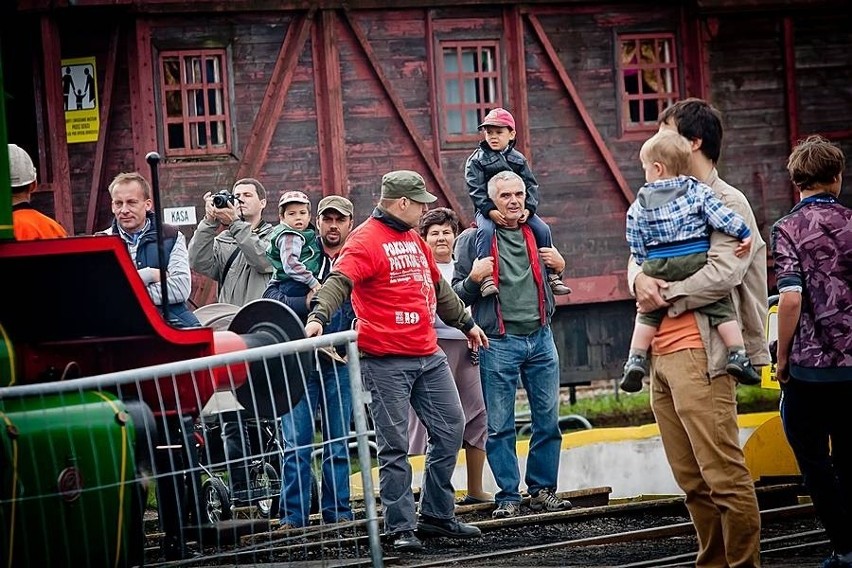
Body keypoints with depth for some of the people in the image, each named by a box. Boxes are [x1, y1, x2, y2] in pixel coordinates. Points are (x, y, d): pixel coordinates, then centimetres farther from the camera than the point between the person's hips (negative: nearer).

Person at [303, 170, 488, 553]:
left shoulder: (414, 240, 17)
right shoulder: (366, 241, -10)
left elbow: (438, 288, 31)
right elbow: (340, 281, -25)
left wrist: (465, 323, 42)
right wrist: (318, 316, -42)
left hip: (428, 356, 9)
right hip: (386, 361, -9)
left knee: (450, 429, 10)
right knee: (394, 446, -4)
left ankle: (437, 515, 21)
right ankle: (400, 527, 2)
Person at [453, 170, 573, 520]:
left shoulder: (537, 234, 12)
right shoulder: (473, 239, -1)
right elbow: (457, 295, 0)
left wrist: (559, 267, 6)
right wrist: (474, 279, -19)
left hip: (540, 337, 4)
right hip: (498, 343, -4)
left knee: (548, 419, 6)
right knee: (499, 426, -2)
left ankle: (543, 489, 15)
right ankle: (508, 496, 3)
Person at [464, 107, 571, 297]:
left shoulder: (518, 159, 11)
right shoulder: (476, 160, 0)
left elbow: (531, 186, 6)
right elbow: (476, 190, -9)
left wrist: (528, 209, -13)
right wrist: (490, 211, -24)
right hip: (488, 210, -4)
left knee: (542, 229, -10)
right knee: (485, 230, -34)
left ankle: (552, 276, 1)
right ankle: (486, 278, -39)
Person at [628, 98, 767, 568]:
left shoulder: (728, 202, -3)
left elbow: (724, 273, -15)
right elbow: (638, 256, 20)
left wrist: (665, 297, -8)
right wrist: (640, 279, -3)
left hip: (698, 354, -8)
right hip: (661, 354, 8)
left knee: (724, 475, -11)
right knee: (693, 481, 9)